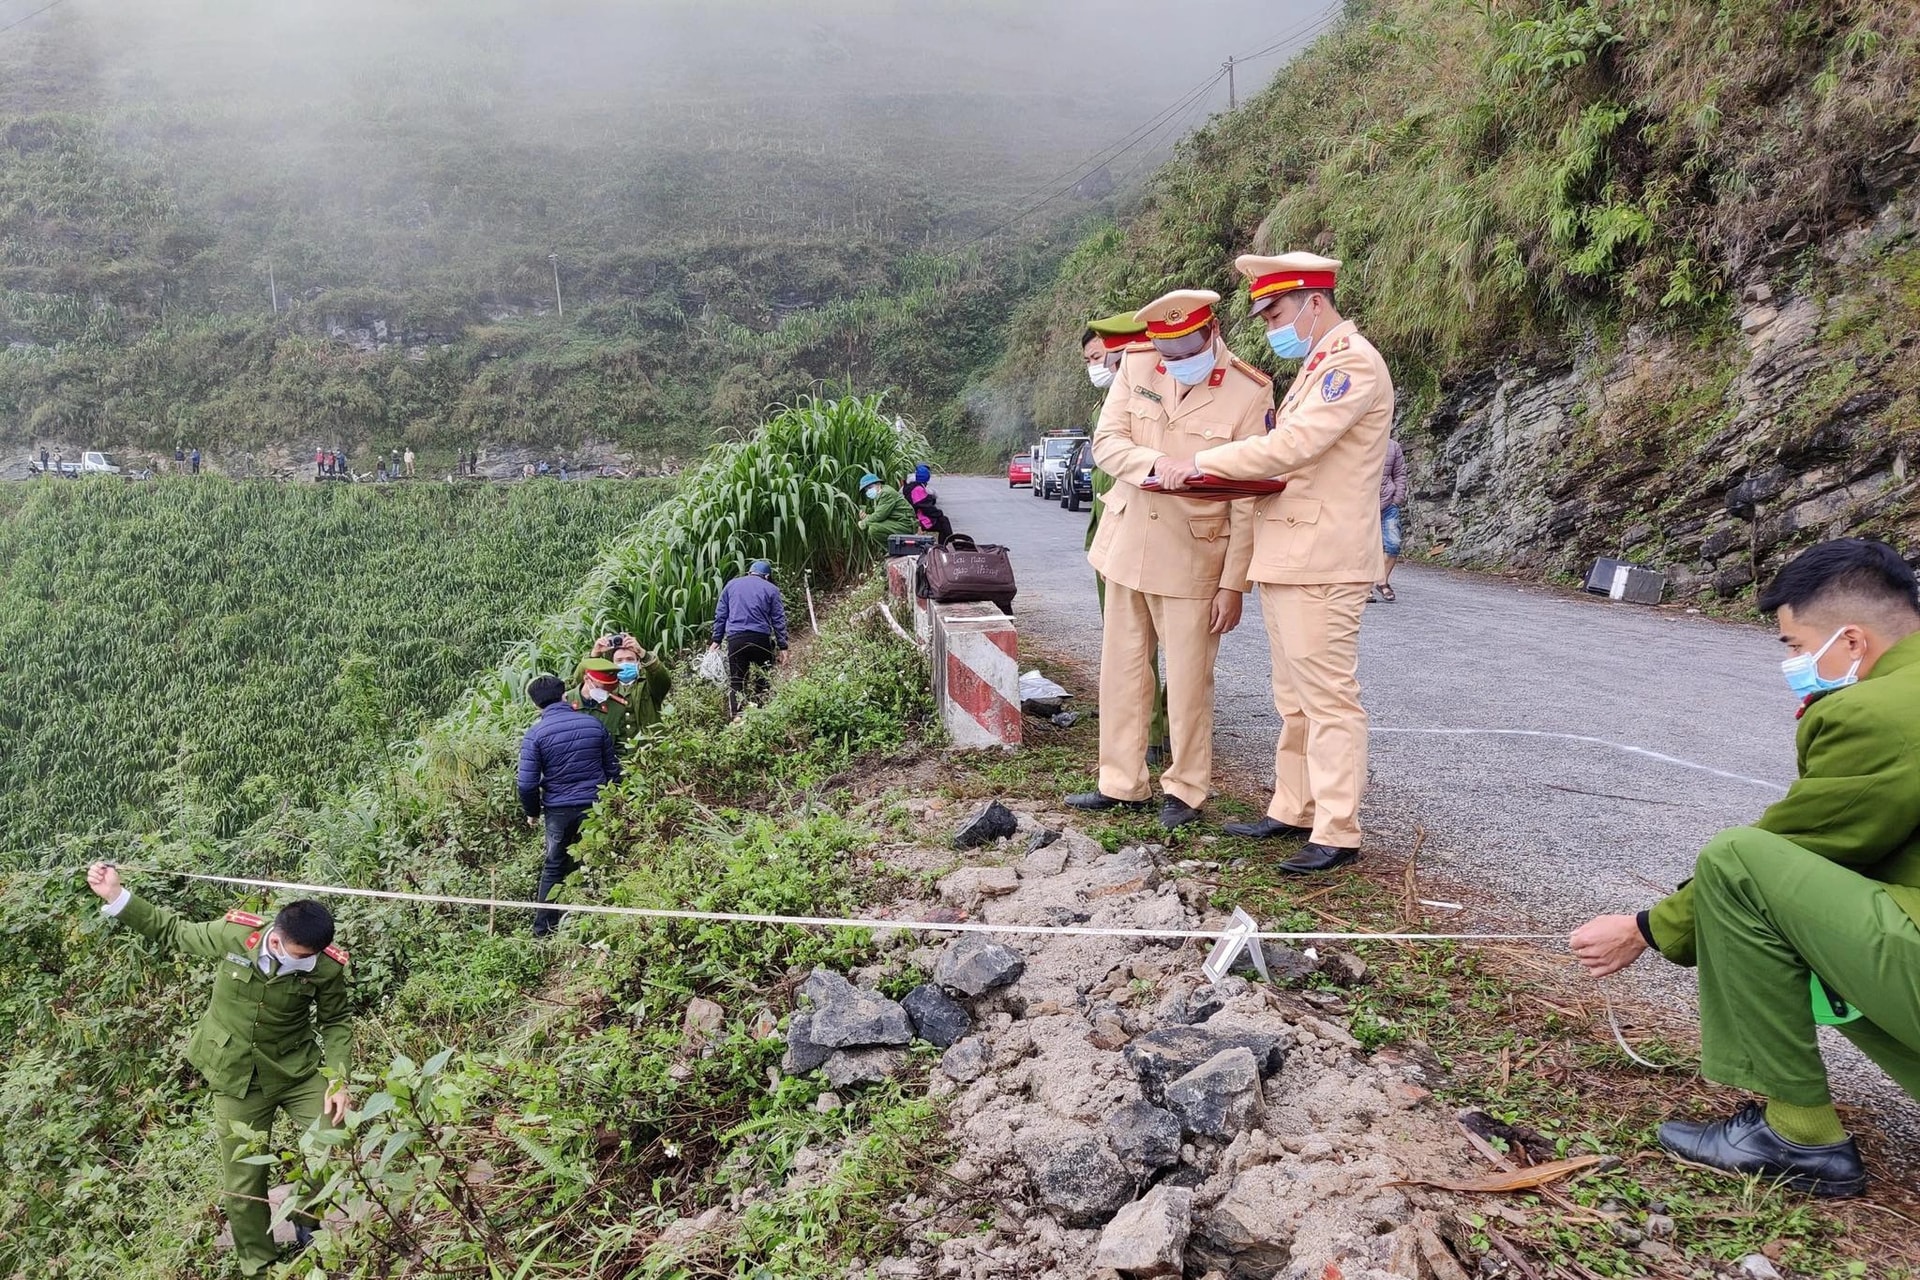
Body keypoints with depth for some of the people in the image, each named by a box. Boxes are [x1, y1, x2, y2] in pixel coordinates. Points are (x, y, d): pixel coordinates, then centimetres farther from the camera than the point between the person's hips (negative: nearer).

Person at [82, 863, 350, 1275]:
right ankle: (259, 1265, 32)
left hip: (299, 1070, 0)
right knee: (243, 1181, 8)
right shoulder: (233, 934, -23)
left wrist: (338, 1080, -14)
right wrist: (115, 896, -8)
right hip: (236, 1079, 0)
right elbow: (173, 931, -3)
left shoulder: (326, 966, -22)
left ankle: (309, 1226, 27)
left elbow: (337, 1021, -5)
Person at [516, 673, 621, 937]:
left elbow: (526, 783, -11)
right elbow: (613, 769, 5)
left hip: (559, 810, -1)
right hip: (596, 807, 2)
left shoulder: (536, 734, -10)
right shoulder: (594, 724, -1)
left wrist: (532, 813, 7)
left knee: (554, 867, 14)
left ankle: (543, 929, 19)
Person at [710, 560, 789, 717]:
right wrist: (782, 646, 5)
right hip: (761, 639, -1)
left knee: (735, 683, 3)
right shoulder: (771, 589, 10)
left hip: (735, 639, 1)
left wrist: (717, 640, 16)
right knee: (763, 680, 10)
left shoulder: (731, 585, 16)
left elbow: (720, 614, 14)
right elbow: (779, 620, 5)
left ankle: (735, 717, -8)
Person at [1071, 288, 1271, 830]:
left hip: (1192, 558, -5)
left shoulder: (1250, 393, -12)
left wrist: (1234, 584, -12)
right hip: (1126, 545, 5)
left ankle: (1186, 790, 21)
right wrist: (1158, 465, -25)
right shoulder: (1136, 366, -1)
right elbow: (1105, 441, -4)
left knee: (1188, 680, 3)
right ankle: (1122, 783, 25)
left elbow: (1248, 500, -11)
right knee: (1122, 669, 12)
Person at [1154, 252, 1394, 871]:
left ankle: (1337, 835, 0)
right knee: (1294, 698, 14)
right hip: (1286, 557, 10)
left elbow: (1291, 446, -21)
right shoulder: (1315, 367, 21)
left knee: (1328, 698, -6)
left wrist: (1202, 461, -14)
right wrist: (1217, 473, 8)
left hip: (1322, 561, -10)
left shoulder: (1353, 362, -11)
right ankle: (1293, 810, 24)